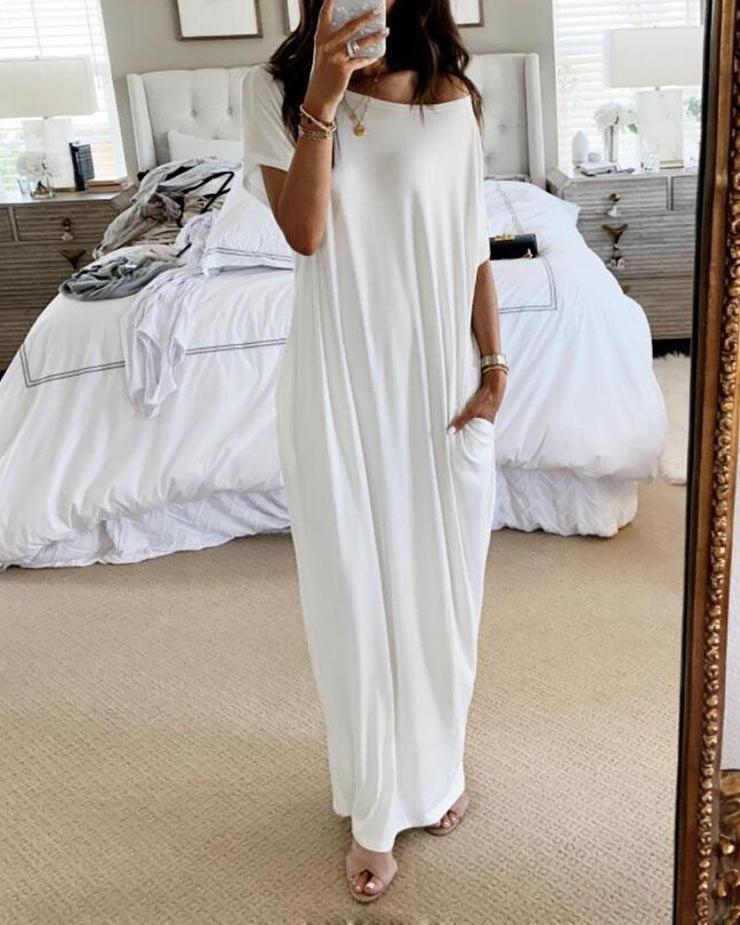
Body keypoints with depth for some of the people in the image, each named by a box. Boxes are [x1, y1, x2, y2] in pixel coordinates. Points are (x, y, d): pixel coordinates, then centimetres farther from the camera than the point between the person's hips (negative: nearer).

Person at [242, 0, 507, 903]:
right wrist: (323, 102, -24)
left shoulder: (451, 98, 2)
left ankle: (436, 769, 39)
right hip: (337, 378, -1)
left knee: (439, 581, 13)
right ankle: (374, 810, 27)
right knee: (354, 592, 6)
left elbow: (473, 246, 4)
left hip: (439, 372, 2)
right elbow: (305, 233, -15)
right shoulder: (275, 88, -2)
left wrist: (492, 365, -1)